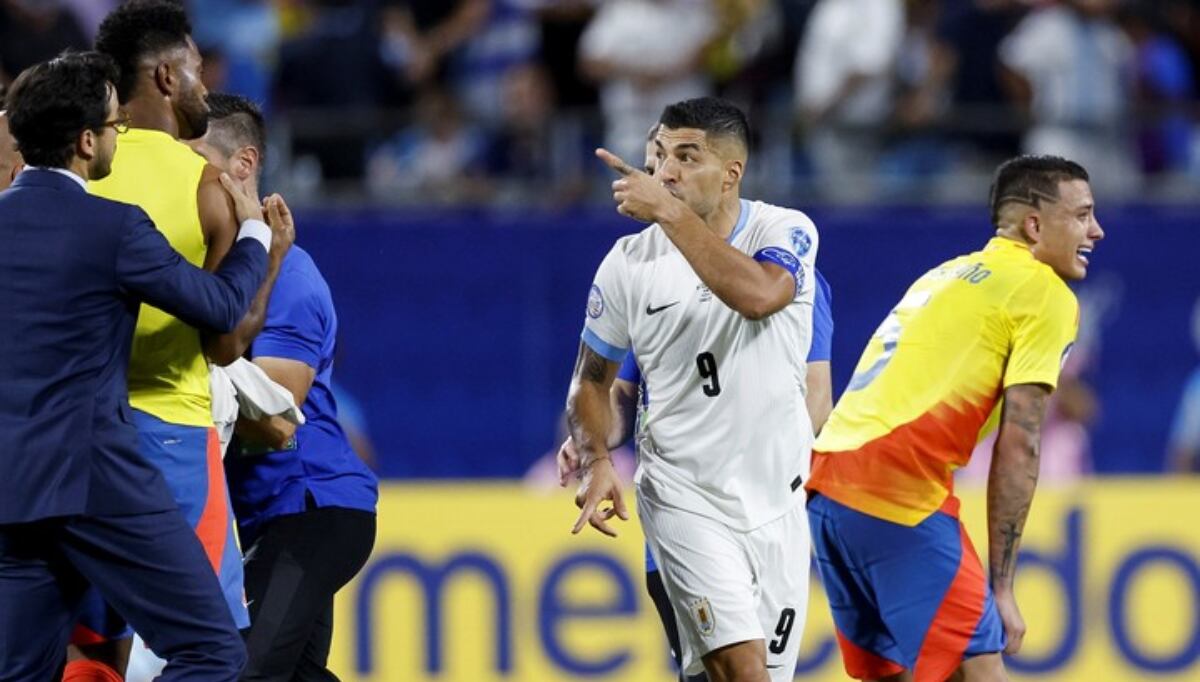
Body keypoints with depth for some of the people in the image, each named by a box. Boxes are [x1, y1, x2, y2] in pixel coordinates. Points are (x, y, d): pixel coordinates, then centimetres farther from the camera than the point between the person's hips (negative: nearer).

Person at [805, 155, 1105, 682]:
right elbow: (1018, 445, -8)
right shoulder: (1046, 293, -1)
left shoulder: (945, 276, 24)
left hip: (825, 482, 9)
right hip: (898, 497, -9)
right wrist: (1001, 587, -7)